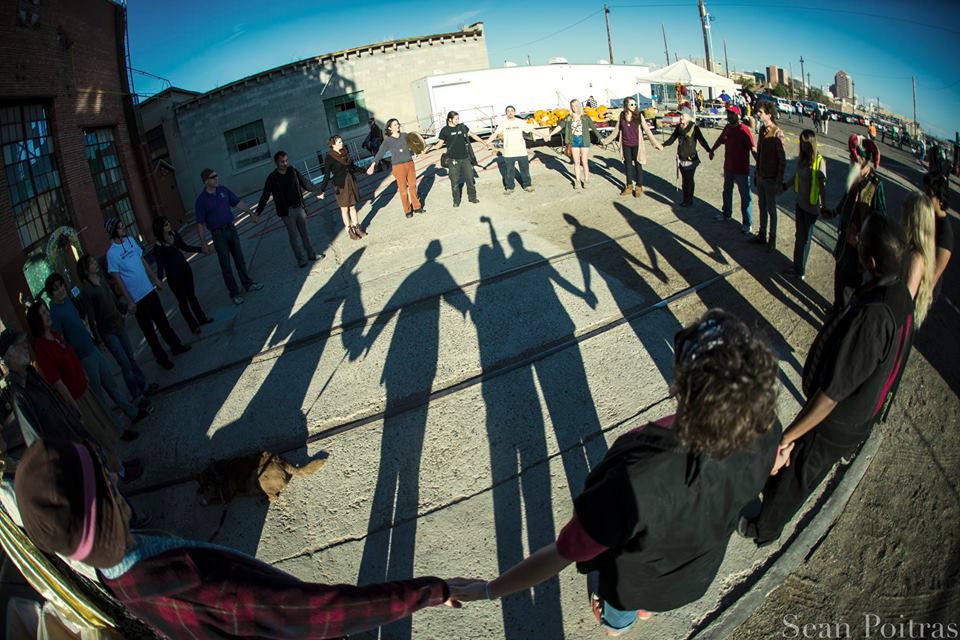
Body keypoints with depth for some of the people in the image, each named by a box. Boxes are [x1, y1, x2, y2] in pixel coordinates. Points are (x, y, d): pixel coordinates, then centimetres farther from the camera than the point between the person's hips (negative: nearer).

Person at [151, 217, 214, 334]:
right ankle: (193, 325, 22)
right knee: (182, 300, 10)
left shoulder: (175, 234, -4)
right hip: (174, 276, -6)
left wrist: (201, 250, 17)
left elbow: (184, 247, 13)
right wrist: (159, 280, -29)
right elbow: (160, 265, -19)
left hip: (185, 269, 6)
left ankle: (202, 318, 35)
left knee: (192, 295, 20)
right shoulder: (158, 247, -22)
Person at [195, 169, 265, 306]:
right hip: (218, 234, -4)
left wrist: (251, 213, 6)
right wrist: (203, 243, -12)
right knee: (226, 265, 3)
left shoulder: (223, 190, 1)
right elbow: (200, 224, -10)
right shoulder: (201, 201, -12)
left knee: (239, 259, 15)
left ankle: (248, 284, 30)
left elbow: (238, 203, 10)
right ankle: (234, 293, 12)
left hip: (231, 229, 4)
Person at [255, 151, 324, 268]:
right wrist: (257, 213, -5)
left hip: (299, 208, 4)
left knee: (305, 233, 12)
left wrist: (317, 191, 22)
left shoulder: (293, 171, 1)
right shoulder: (272, 178, -8)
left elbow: (306, 183, 14)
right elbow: (265, 197, -4)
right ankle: (300, 259, 11)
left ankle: (311, 254, 24)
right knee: (293, 236, 3)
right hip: (286, 212, -3)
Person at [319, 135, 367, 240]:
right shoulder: (329, 157, -12)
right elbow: (327, 175, -12)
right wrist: (322, 190, -18)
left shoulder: (345, 152, 5)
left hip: (351, 182, 5)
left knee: (352, 206, 11)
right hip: (340, 185, -5)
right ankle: (349, 231, 14)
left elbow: (352, 166, 19)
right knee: (344, 208, 6)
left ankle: (357, 227, 21)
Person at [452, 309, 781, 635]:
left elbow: (560, 555, -36)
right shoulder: (763, 429, -34)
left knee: (621, 608, 36)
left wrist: (487, 591, -20)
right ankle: (643, 609, 74)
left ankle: (615, 621, 70)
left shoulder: (638, 484, -50)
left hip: (638, 581, -3)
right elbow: (771, 465, -8)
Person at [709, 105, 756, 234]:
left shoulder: (744, 130, -20)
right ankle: (727, 214, 45)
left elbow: (753, 149, -25)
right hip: (728, 167, 8)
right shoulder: (728, 127, 2)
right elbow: (720, 140, 22)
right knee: (727, 192, 24)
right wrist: (712, 150, 35)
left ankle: (747, 223, 9)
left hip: (742, 170, -8)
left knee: (745, 196, 1)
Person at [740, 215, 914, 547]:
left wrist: (787, 436, -26)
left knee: (790, 478, 16)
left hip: (835, 425, -8)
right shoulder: (902, 295, -8)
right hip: (863, 416, 8)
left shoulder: (872, 316, -39)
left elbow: (832, 393, -34)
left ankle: (764, 528, 41)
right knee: (803, 473, 29)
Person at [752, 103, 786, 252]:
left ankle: (772, 240, 17)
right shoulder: (762, 130, 3)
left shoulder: (777, 134, -20)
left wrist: (779, 182, -18)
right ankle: (762, 235, 33)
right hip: (760, 176, 7)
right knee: (762, 207, 18)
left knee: (771, 210, 5)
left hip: (771, 179, -7)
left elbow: (782, 160, -18)